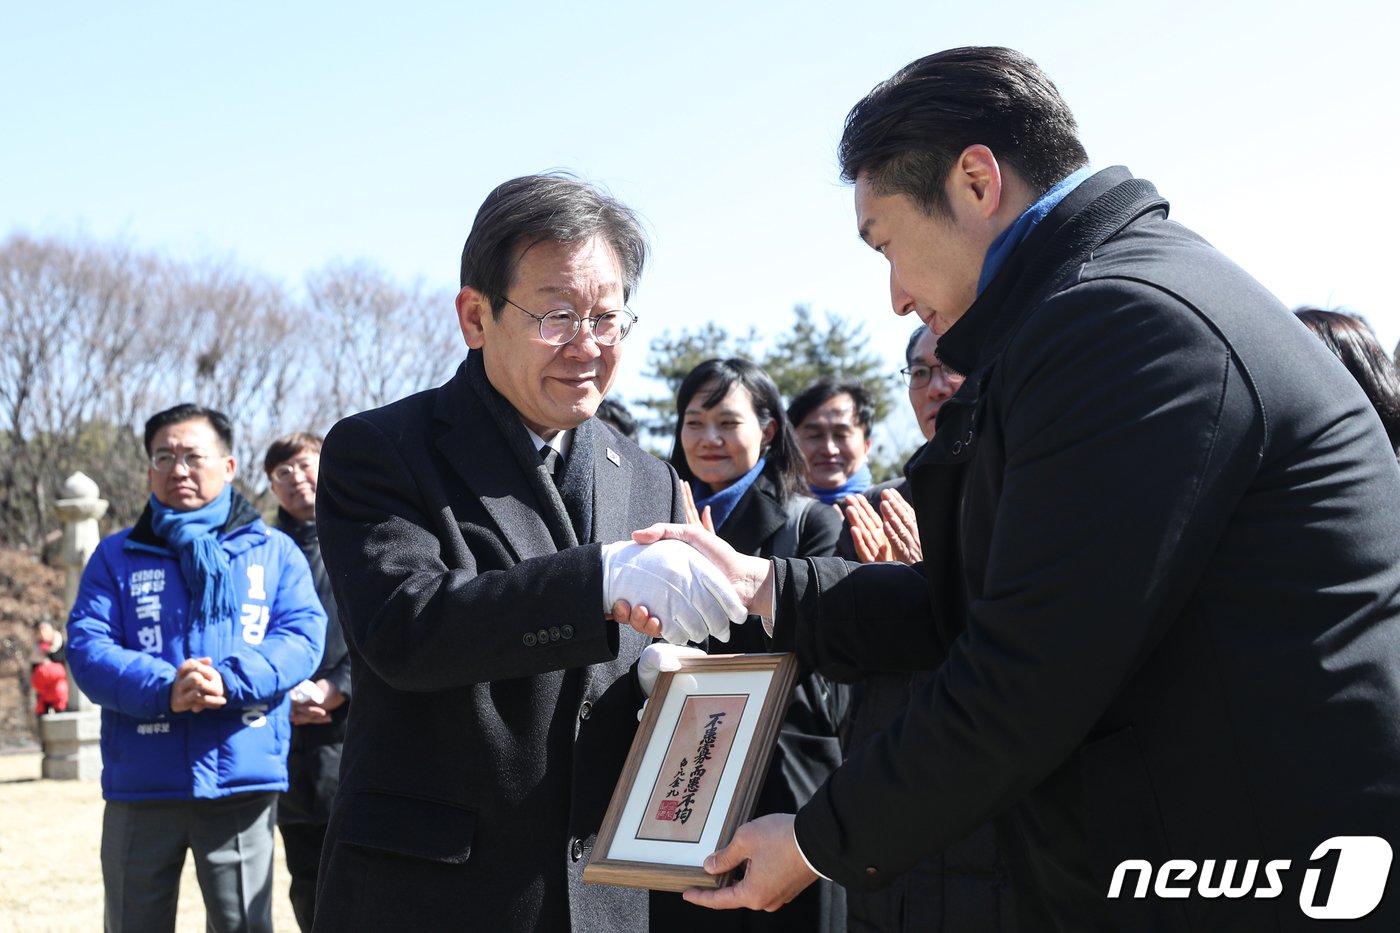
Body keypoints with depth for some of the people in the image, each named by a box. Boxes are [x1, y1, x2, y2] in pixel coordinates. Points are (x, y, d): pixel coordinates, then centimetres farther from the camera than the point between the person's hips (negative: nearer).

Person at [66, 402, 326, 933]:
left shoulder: (274, 551, 11)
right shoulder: (116, 557, 11)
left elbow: (303, 636, -3)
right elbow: (86, 649, -1)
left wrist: (229, 682, -21)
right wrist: (164, 688, -20)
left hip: (243, 780, -1)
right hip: (140, 785, 1)